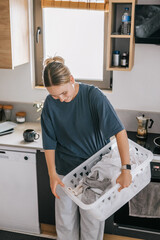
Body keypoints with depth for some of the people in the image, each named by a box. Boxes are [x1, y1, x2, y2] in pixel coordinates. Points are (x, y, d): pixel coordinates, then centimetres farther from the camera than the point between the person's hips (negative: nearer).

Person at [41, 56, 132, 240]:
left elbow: (119, 131, -25)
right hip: (65, 171, 2)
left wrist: (126, 169, -31)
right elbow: (49, 143, -4)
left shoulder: (93, 95, -21)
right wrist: (52, 174, -12)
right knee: (65, 221, 14)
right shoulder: (50, 103, -10)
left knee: (92, 221, 12)